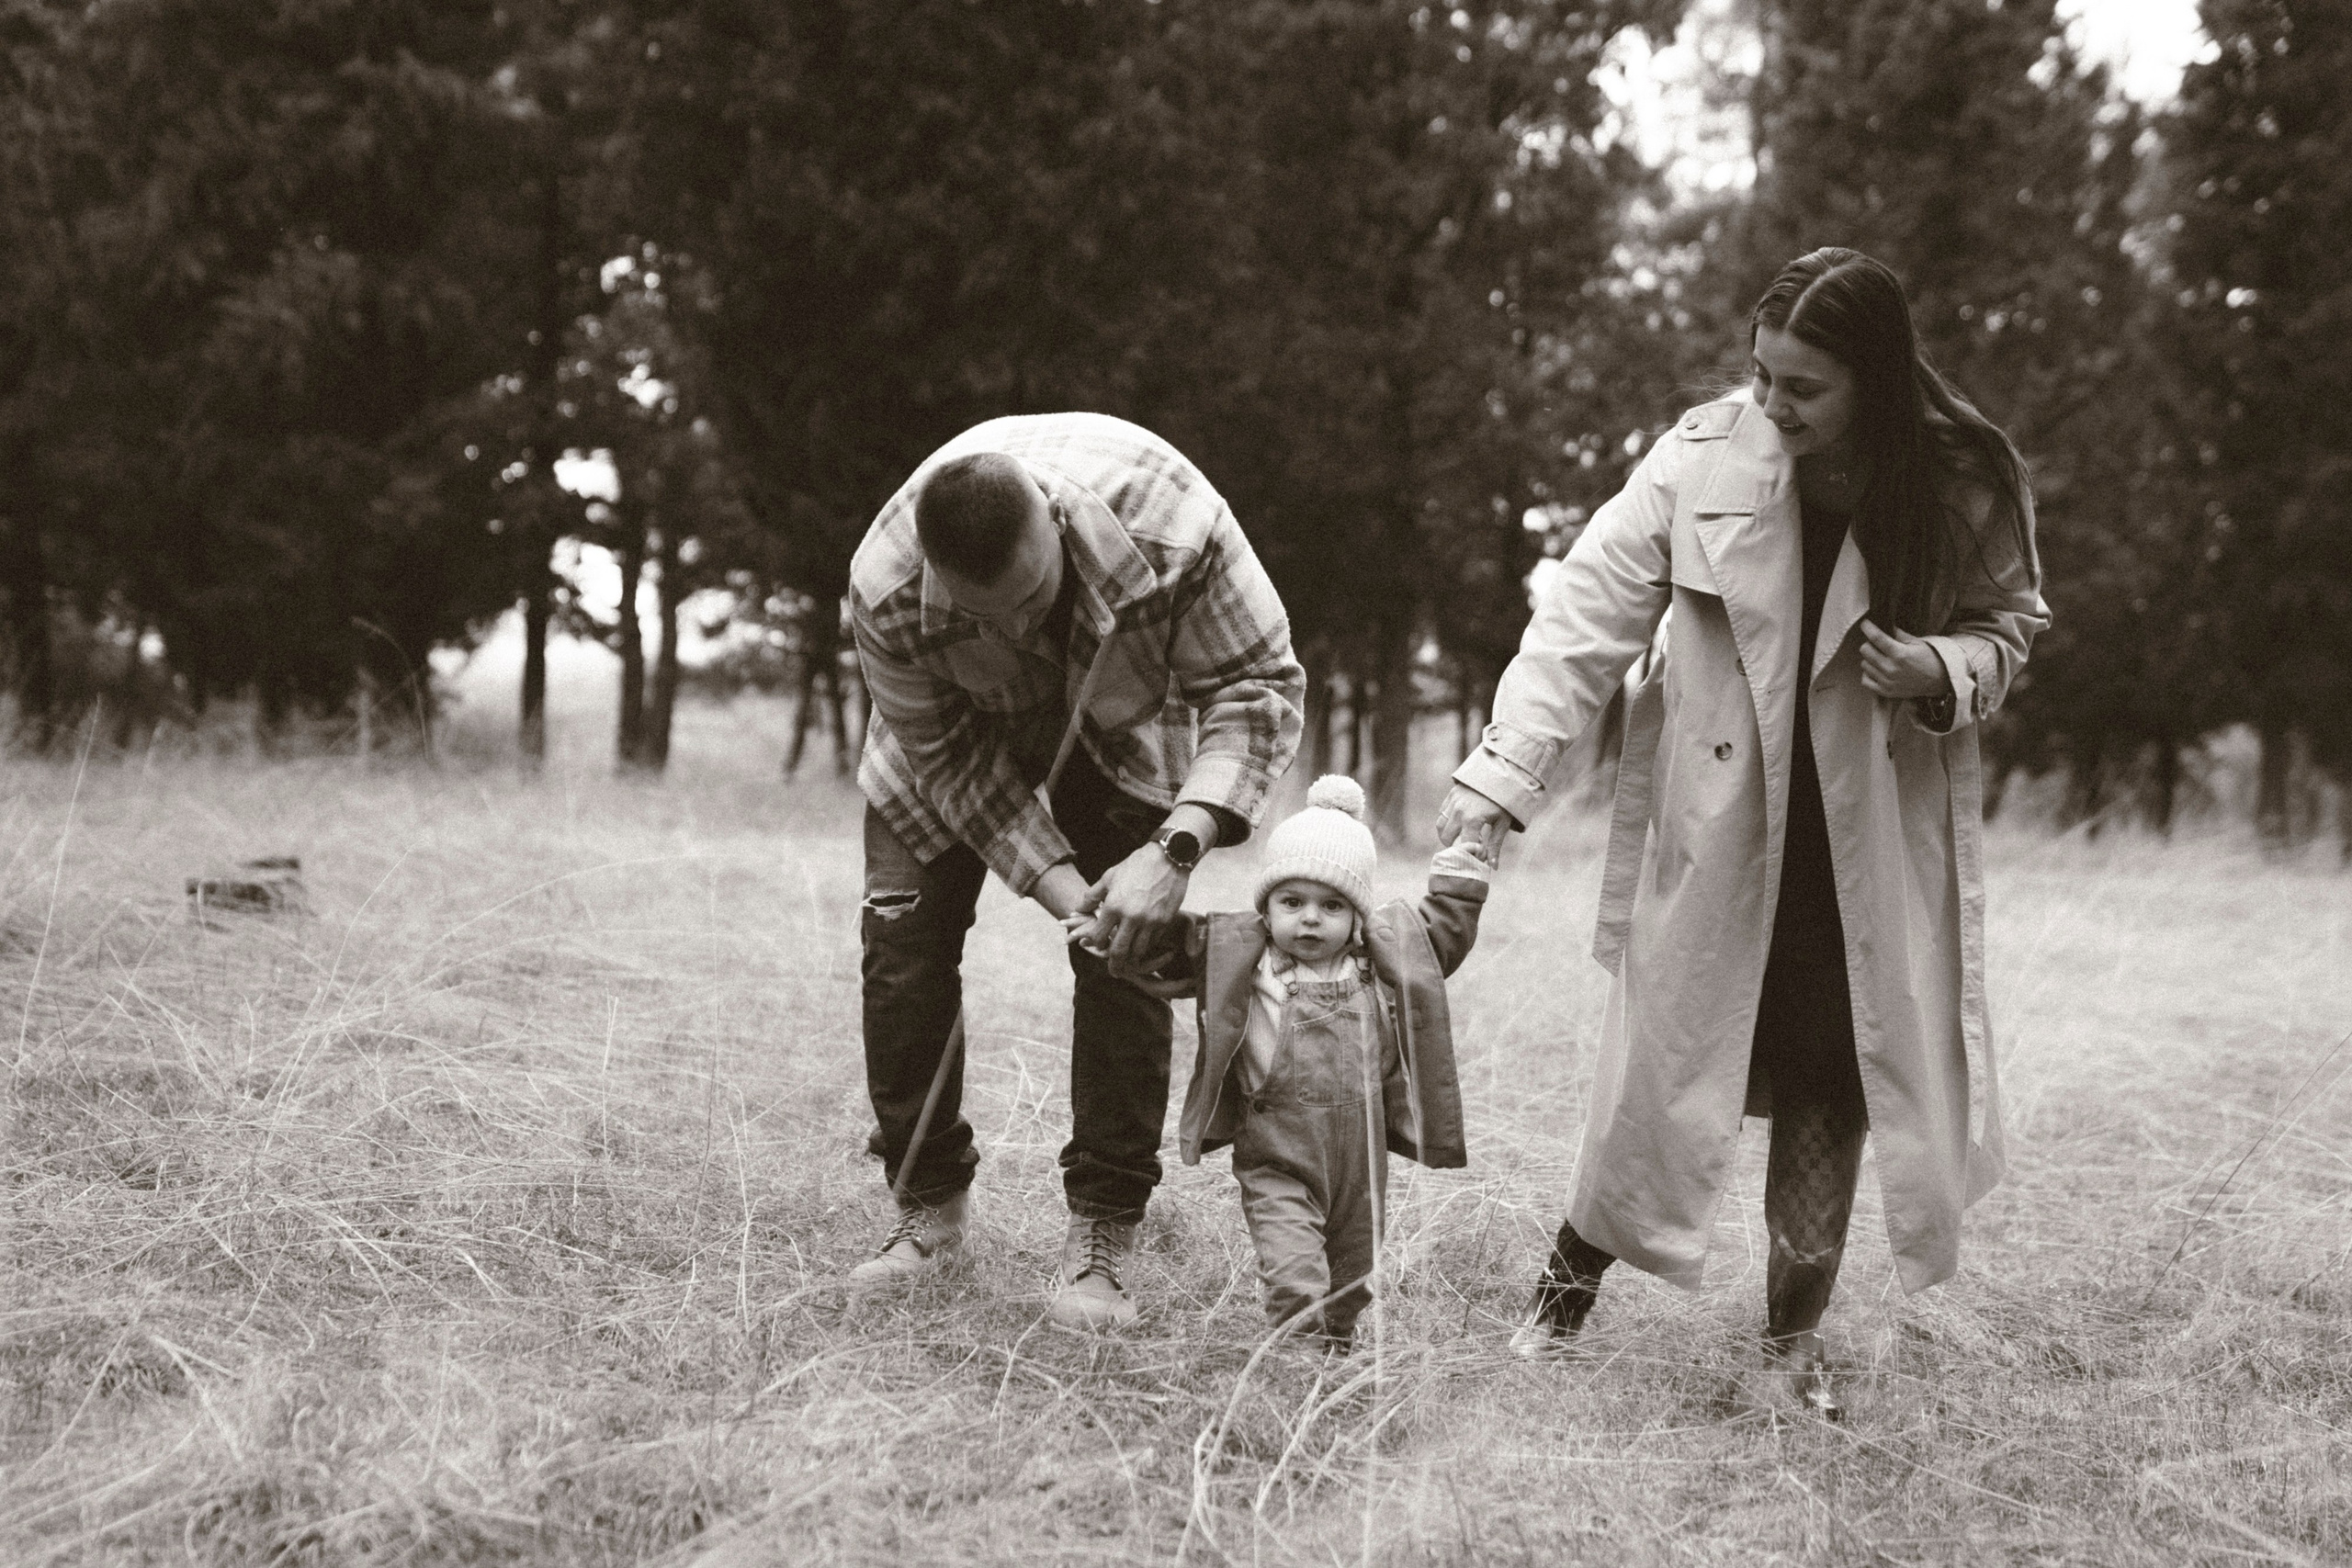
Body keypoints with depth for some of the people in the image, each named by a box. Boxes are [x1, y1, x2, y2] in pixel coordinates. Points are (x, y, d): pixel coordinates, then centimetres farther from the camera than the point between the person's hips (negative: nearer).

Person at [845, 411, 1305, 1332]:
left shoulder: (1172, 527, -44)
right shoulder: (885, 592, -38)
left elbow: (1260, 686, -33)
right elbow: (949, 755, -24)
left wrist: (1175, 850, -44)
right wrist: (1057, 885, -33)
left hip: (1123, 726, -1)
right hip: (969, 731, 1)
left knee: (1126, 951, -13)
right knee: (902, 936, -8)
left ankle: (1101, 1237, -6)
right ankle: (930, 1204, 8)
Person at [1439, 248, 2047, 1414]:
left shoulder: (1967, 486, -11)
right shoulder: (1705, 459, -14)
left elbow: (2009, 622, 5)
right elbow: (1588, 614, -14)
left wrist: (1939, 671, -19)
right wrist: (1503, 771, -22)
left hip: (1876, 830, 1)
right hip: (1713, 821, -1)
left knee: (1836, 1074, 4)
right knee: (1663, 1054, 1)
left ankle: (1794, 1338, 20)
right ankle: (1566, 1294, 21)